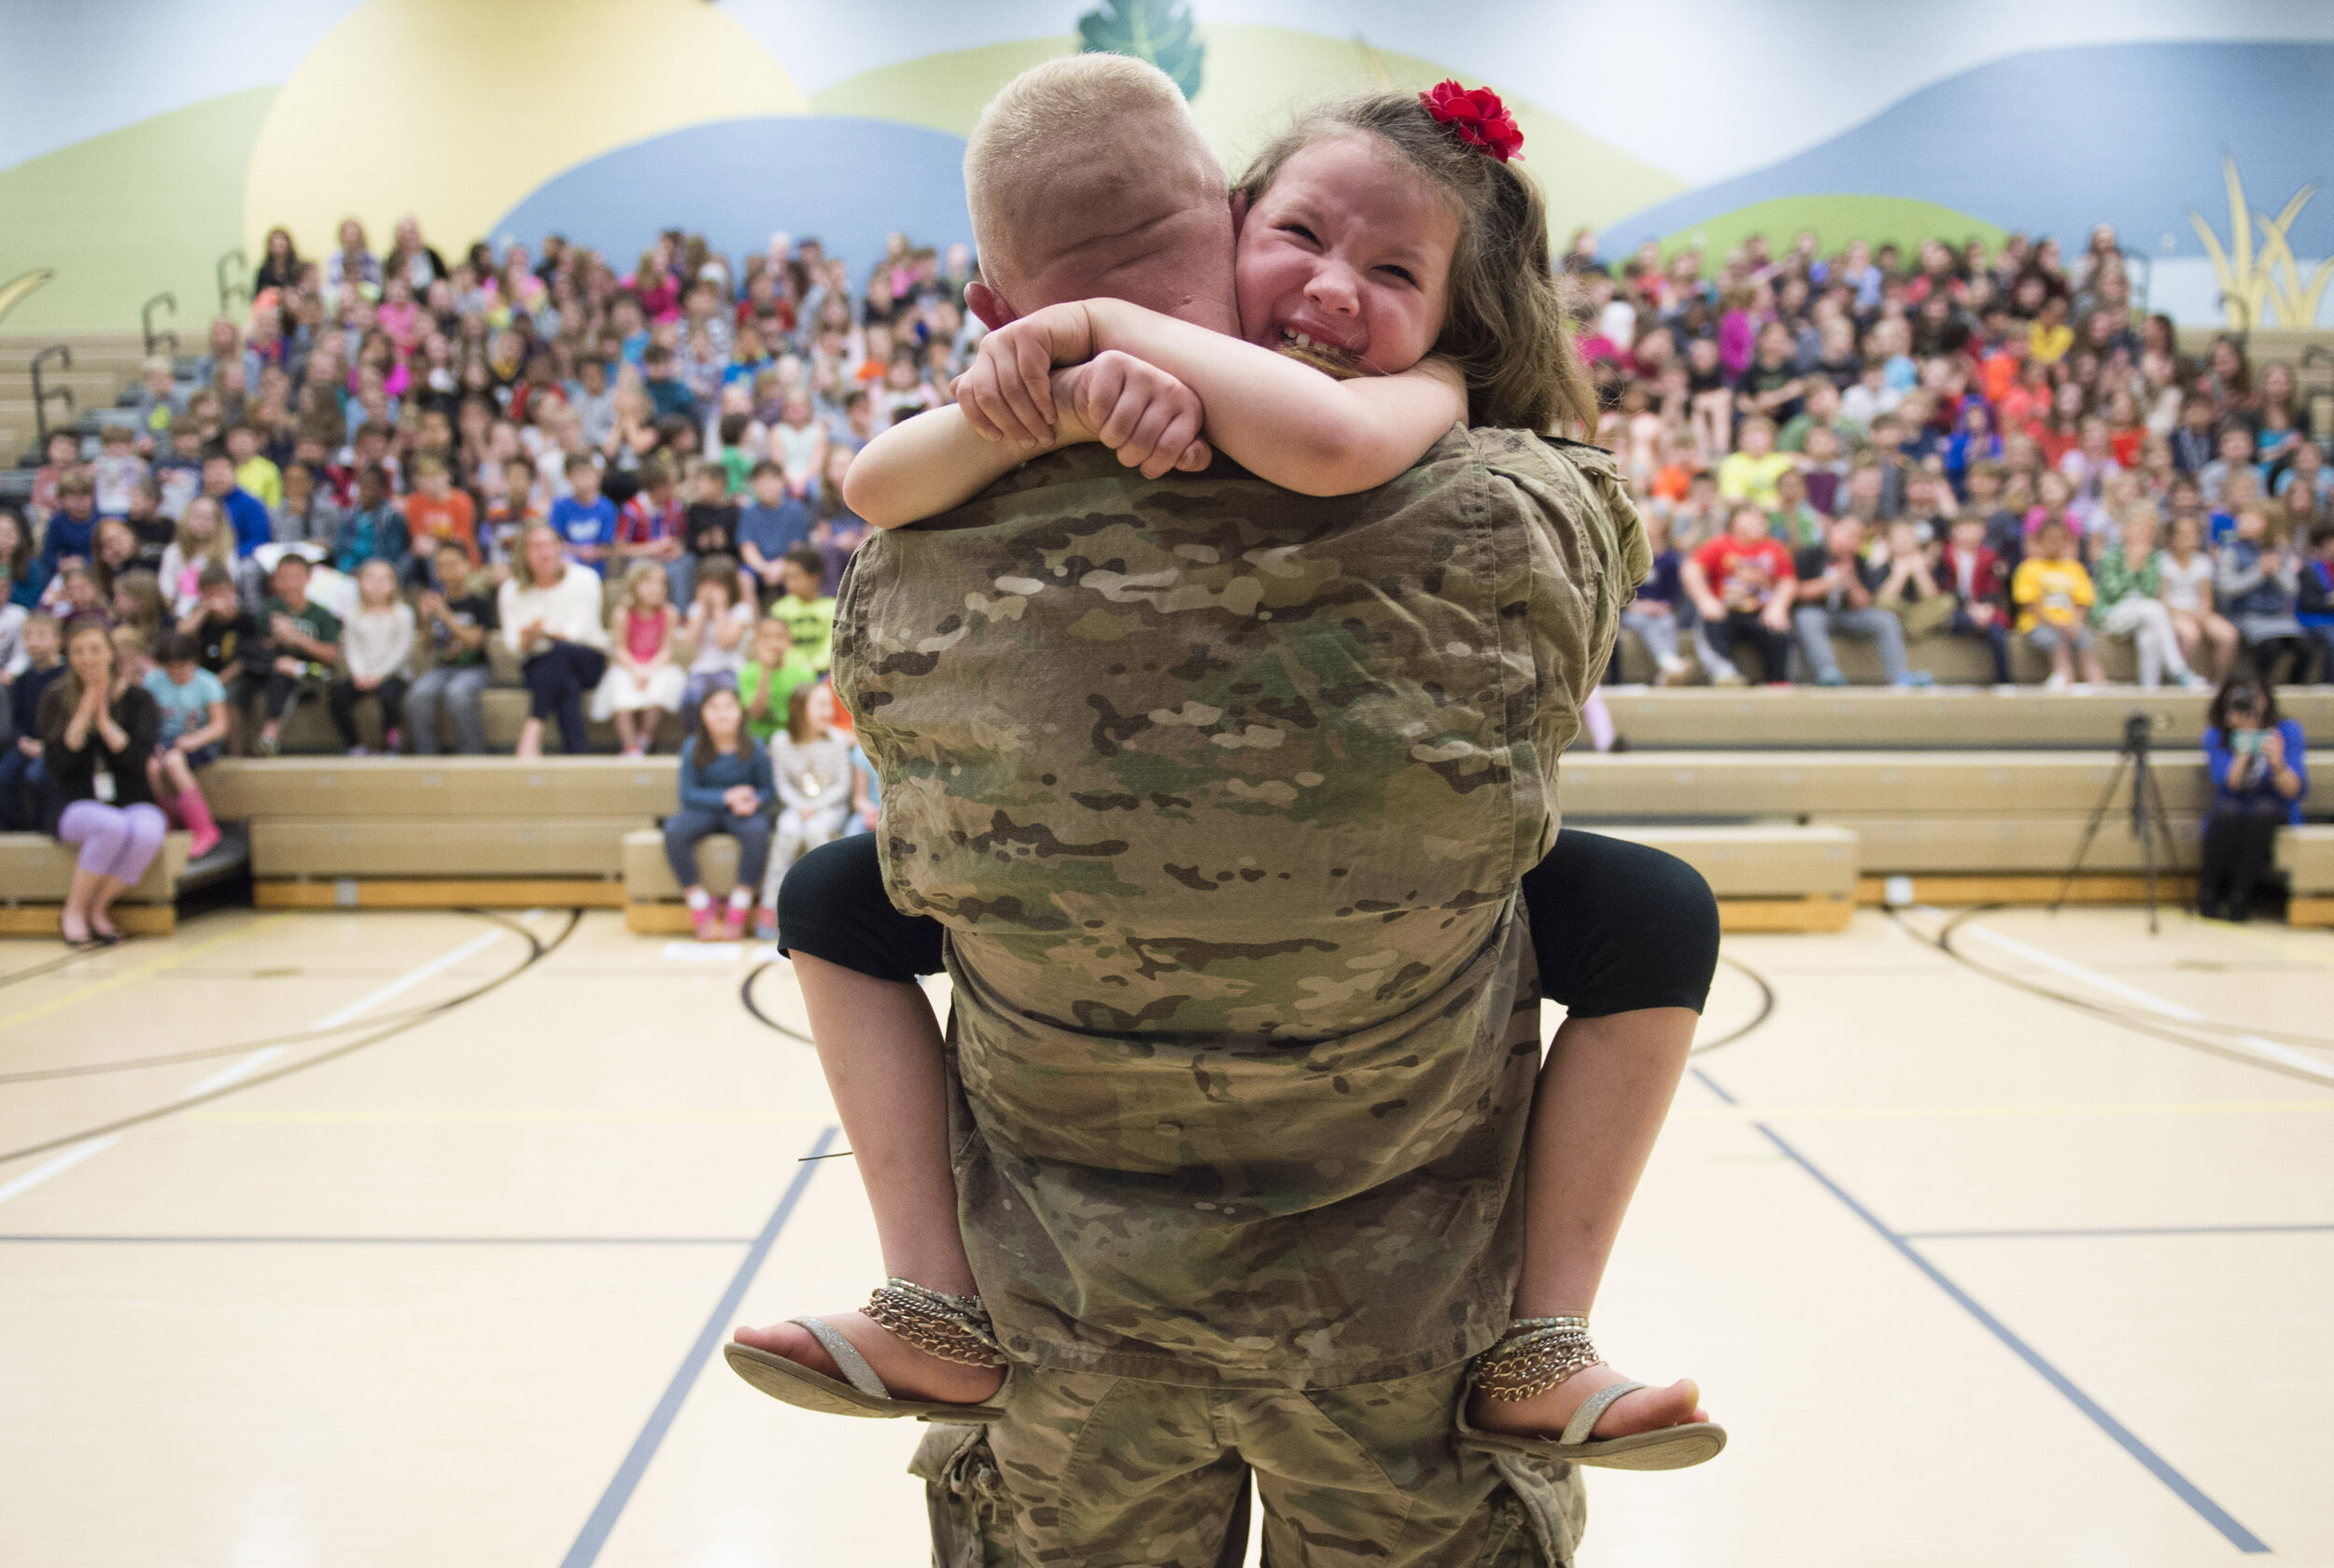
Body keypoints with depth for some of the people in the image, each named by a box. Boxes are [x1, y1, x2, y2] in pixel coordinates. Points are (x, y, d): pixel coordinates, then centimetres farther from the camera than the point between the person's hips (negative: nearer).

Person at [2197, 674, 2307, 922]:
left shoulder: (2287, 731, -8)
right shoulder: (2216, 735, -4)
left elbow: (2296, 791, -17)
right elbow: (2228, 784, -18)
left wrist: (2278, 764, -36)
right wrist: (2243, 754, -34)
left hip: (2275, 814, 0)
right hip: (2230, 818, 0)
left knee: (2263, 809, -34)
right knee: (2227, 811, -33)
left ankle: (2241, 897, -29)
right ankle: (2209, 896, -26)